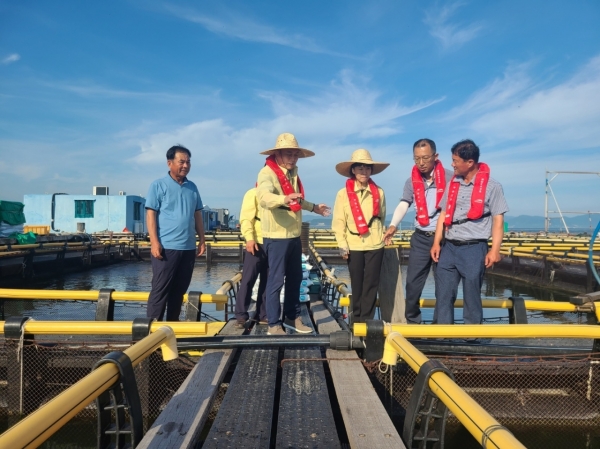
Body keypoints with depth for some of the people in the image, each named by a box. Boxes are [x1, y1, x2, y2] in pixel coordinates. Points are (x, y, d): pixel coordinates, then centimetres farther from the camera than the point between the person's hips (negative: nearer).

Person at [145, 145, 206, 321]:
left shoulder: (192, 187, 13)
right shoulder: (158, 185, -2)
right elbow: (151, 215, -6)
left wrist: (202, 240, 11)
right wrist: (154, 242, -14)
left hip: (188, 247, 5)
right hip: (166, 247, -5)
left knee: (180, 289, 12)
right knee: (160, 289, -2)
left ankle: (173, 322, 23)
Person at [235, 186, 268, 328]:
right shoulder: (253, 193, 0)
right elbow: (246, 218, -9)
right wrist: (249, 238, -21)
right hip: (257, 243, -5)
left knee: (267, 281, 7)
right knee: (248, 280, -4)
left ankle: (263, 315, 15)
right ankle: (241, 315, 1)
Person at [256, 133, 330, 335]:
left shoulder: (293, 172, 12)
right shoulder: (267, 172, -14)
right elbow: (264, 197, -35)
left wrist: (313, 207, 39)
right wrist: (284, 199, -53)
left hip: (294, 235, 8)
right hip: (276, 236, -8)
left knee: (295, 278, 14)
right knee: (276, 280, -2)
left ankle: (292, 317, 28)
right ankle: (274, 324, 9)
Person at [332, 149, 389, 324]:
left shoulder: (379, 192, 2)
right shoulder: (343, 193, -4)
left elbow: (381, 217, 13)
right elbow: (338, 221, -4)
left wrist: (382, 235, 9)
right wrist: (342, 244, -9)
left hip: (375, 245, 1)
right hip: (354, 246, -1)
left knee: (371, 284, 3)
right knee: (357, 284, 9)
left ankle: (366, 320, 12)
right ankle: (357, 319, 22)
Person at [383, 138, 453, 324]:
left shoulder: (449, 177, -6)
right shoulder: (411, 181, 2)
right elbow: (403, 204, -9)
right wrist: (393, 225, -25)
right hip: (420, 238, 3)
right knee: (413, 281, 5)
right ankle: (412, 321, 19)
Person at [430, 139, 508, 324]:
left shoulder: (491, 186, -5)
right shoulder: (452, 184, 9)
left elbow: (498, 219, -5)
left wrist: (495, 249, -12)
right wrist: (436, 243, 6)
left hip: (474, 248, -5)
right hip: (449, 247, 5)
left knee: (472, 296, 5)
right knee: (443, 293, 7)